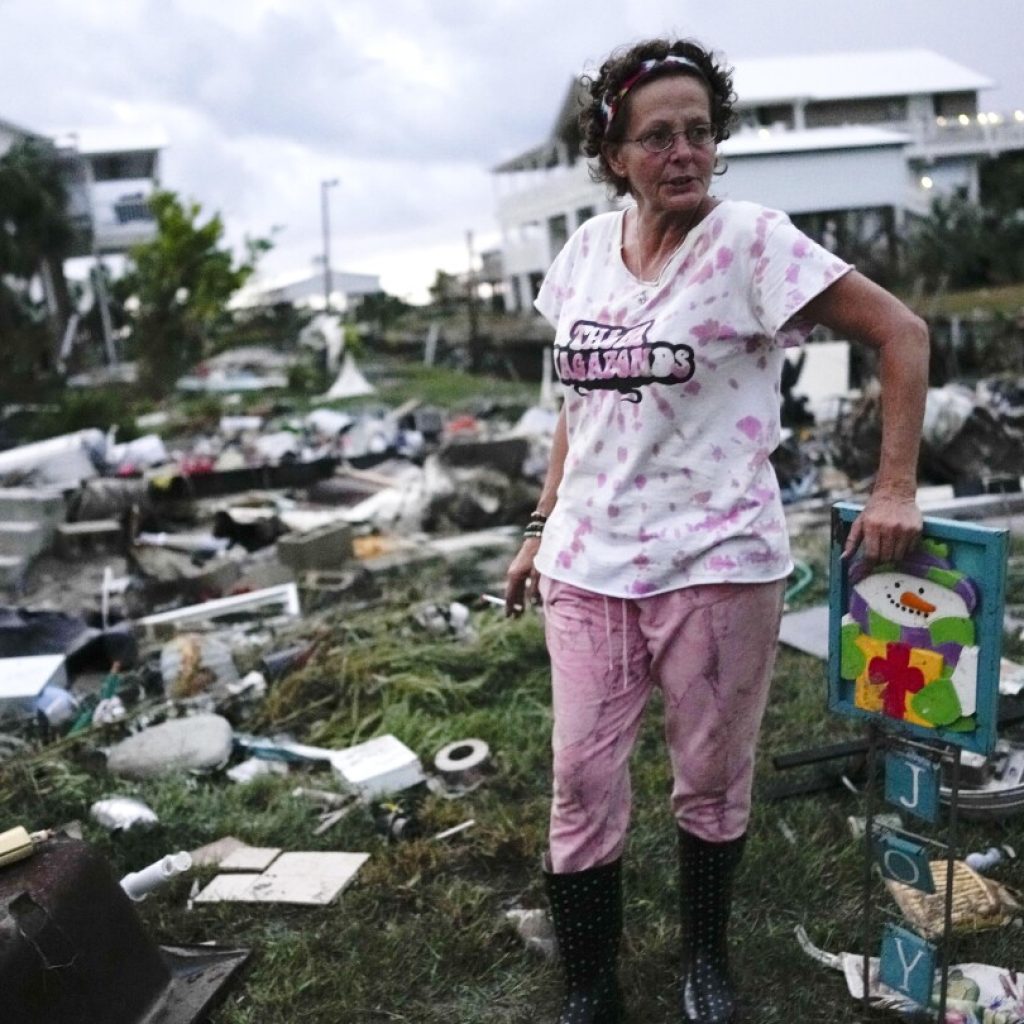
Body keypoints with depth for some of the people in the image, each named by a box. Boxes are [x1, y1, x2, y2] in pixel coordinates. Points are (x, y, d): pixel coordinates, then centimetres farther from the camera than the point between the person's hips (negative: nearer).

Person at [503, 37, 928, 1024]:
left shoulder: (752, 240, -8)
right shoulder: (588, 248, 7)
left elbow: (901, 334, -7)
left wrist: (894, 488, -12)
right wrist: (542, 528, 15)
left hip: (715, 562, -4)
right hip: (588, 563, 4)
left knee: (711, 779, 12)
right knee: (581, 779, 6)